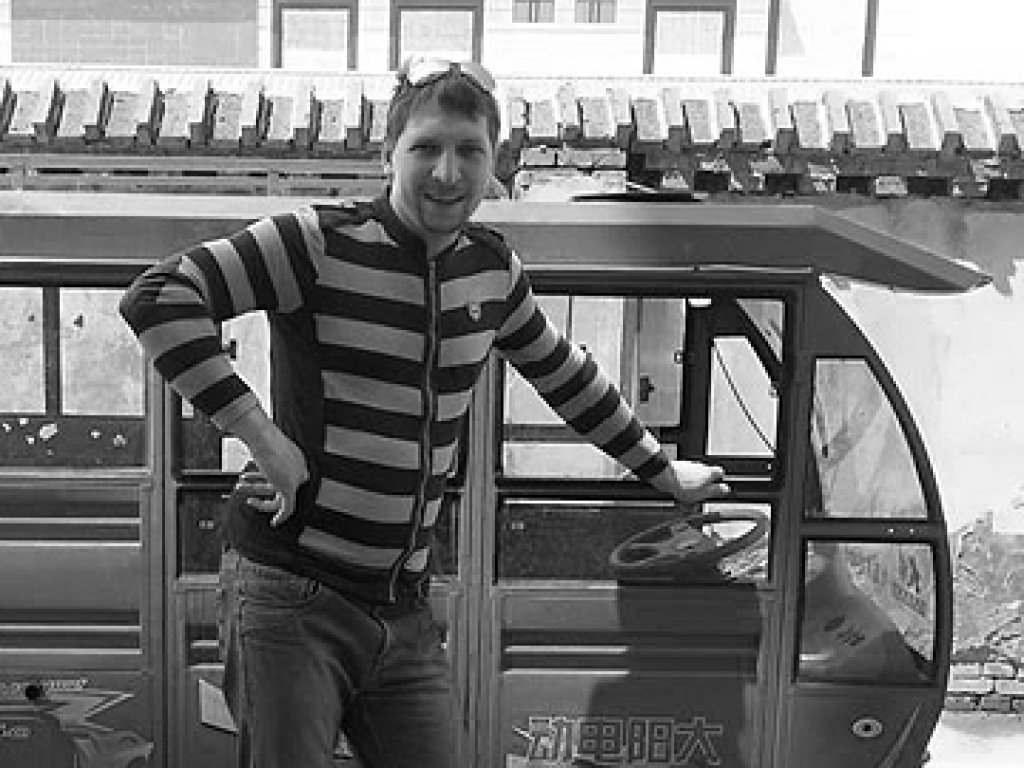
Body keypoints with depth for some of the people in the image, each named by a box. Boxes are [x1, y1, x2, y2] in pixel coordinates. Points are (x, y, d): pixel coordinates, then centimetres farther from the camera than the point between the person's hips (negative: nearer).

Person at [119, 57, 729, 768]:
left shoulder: (492, 268, 7)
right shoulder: (320, 243, -12)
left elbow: (566, 375, 23)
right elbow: (157, 296, -18)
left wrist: (665, 472, 31)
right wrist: (259, 433, -21)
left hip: (405, 615, 6)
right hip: (293, 599, -5)